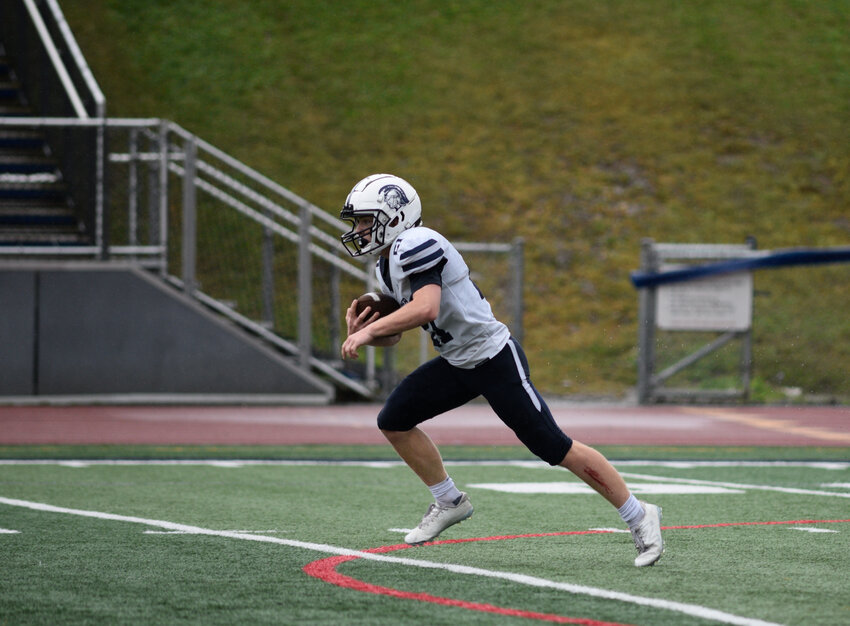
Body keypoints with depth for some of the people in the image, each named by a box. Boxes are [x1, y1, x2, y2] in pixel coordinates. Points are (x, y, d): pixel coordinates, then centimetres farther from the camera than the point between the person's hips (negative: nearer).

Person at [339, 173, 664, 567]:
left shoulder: (415, 245, -19)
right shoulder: (387, 265, 12)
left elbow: (425, 309, -34)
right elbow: (393, 336, 17)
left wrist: (368, 331, -25)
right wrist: (362, 331, -3)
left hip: (495, 359, -10)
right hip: (457, 364, 10)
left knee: (553, 447, -8)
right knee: (394, 421, 5)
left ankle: (639, 516, 1)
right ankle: (449, 502, 19)